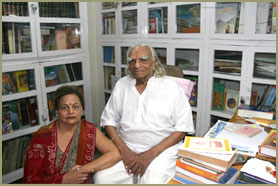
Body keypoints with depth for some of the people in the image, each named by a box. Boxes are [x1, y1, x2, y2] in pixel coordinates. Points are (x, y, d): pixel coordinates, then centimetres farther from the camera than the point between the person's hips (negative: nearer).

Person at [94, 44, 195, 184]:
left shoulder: (170, 86, -2)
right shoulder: (121, 85, 9)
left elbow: (183, 128, -5)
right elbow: (109, 120, 10)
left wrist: (151, 154, -12)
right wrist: (123, 150, -6)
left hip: (162, 150, -2)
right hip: (126, 148, 3)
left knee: (153, 181, -28)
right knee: (102, 179, -19)